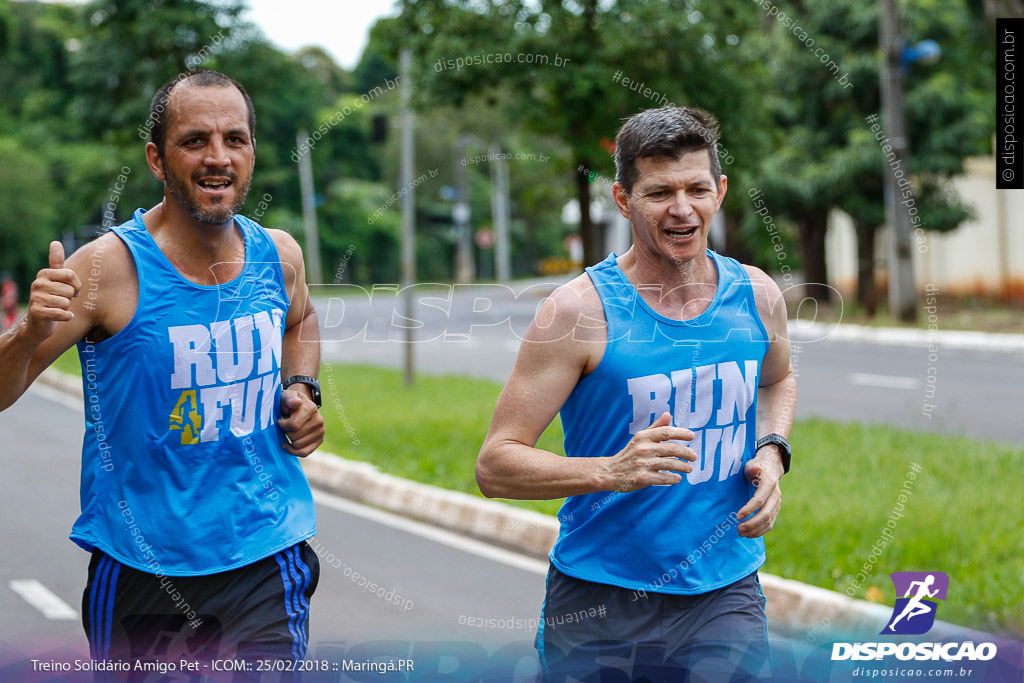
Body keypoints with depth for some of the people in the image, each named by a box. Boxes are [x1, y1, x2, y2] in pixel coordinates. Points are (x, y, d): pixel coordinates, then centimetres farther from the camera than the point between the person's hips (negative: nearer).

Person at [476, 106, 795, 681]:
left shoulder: (757, 295, 2)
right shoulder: (581, 309, -13)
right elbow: (495, 466, -14)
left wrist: (772, 452, 5)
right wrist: (613, 471, -28)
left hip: (726, 595, 3)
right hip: (600, 607, -3)